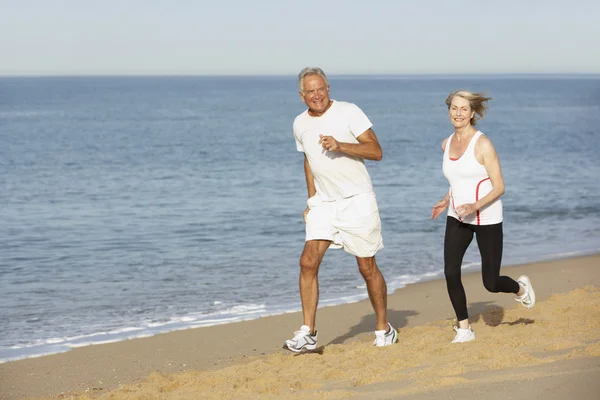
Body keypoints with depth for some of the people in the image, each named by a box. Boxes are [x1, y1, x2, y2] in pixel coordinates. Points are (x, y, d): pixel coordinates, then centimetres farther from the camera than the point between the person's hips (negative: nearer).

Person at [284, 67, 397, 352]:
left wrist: (340, 146, -25)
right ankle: (308, 334, -8)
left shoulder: (349, 112, -9)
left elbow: (376, 151, -14)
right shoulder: (300, 124, 7)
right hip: (323, 203, 4)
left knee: (367, 267, 2)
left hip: (357, 201, -4)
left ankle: (384, 329, 20)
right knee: (308, 261, -12)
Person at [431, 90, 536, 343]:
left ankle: (520, 288, 35)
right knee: (451, 272, -13)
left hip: (486, 218, -5)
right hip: (457, 218, 5)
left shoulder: (482, 144, -13)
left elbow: (499, 187, -14)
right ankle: (464, 329, 2)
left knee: (491, 283, -1)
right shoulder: (447, 144, 6)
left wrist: (475, 206, -28)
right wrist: (446, 201, 12)